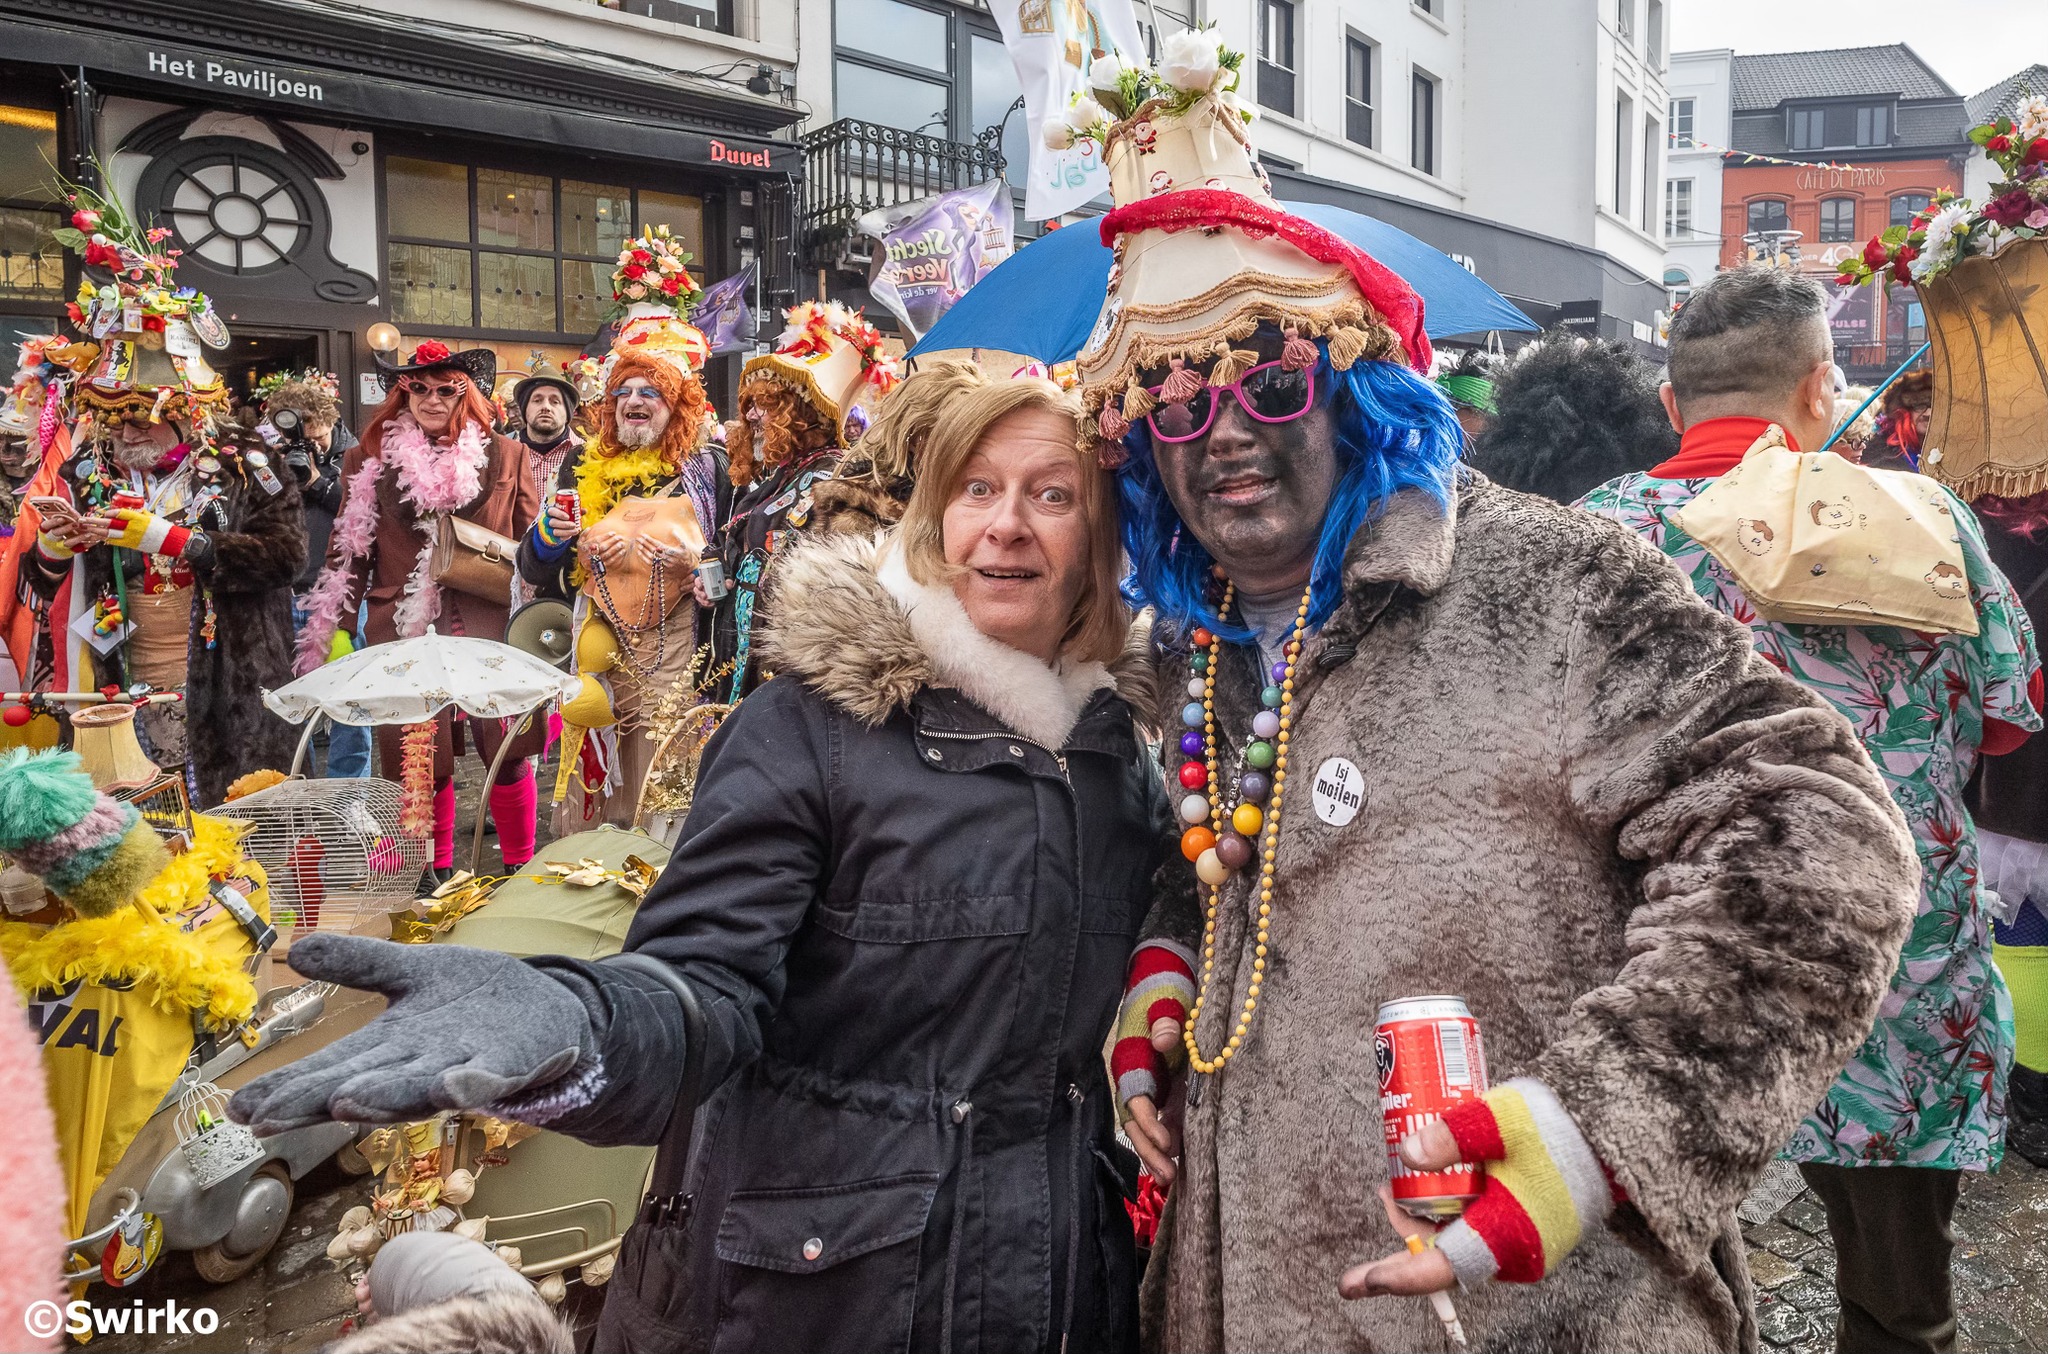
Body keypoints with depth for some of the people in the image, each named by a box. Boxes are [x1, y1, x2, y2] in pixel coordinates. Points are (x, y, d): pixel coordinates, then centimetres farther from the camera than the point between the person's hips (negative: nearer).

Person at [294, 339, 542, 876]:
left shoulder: (505, 456, 8)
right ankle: (435, 873, 20)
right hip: (405, 631, 1)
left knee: (508, 754, -1)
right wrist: (333, 632, 3)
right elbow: (348, 552, 10)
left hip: (490, 626, 0)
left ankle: (521, 867, 16)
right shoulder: (368, 460, 10)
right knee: (420, 763, 3)